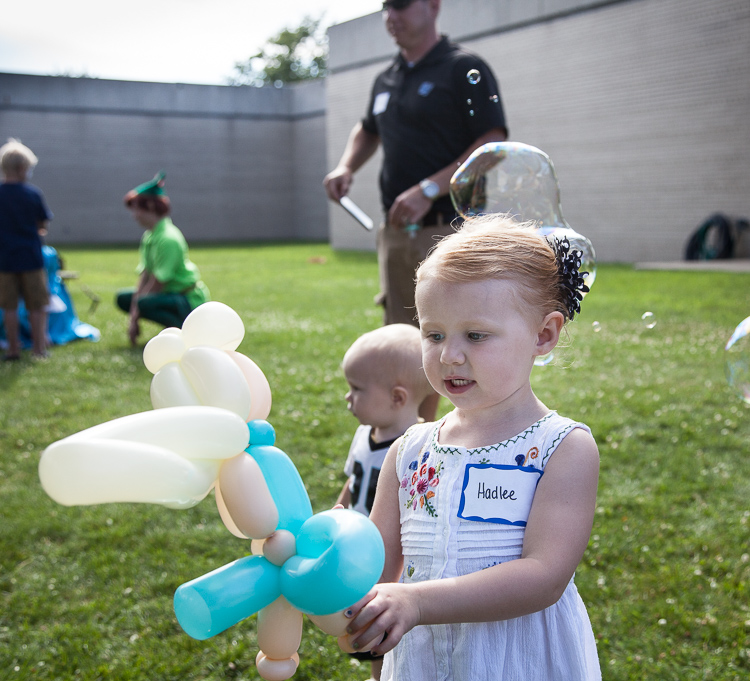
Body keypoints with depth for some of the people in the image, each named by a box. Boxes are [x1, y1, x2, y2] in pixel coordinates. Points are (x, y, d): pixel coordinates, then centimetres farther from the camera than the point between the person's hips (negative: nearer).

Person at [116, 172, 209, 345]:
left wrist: (136, 312, -13)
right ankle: (176, 323, 7)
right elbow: (144, 276, 3)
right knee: (123, 298, 11)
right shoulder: (148, 236, 7)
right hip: (172, 294, 10)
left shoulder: (168, 238, -21)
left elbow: (157, 283, -21)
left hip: (191, 300, -10)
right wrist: (134, 317, -5)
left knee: (145, 303, -32)